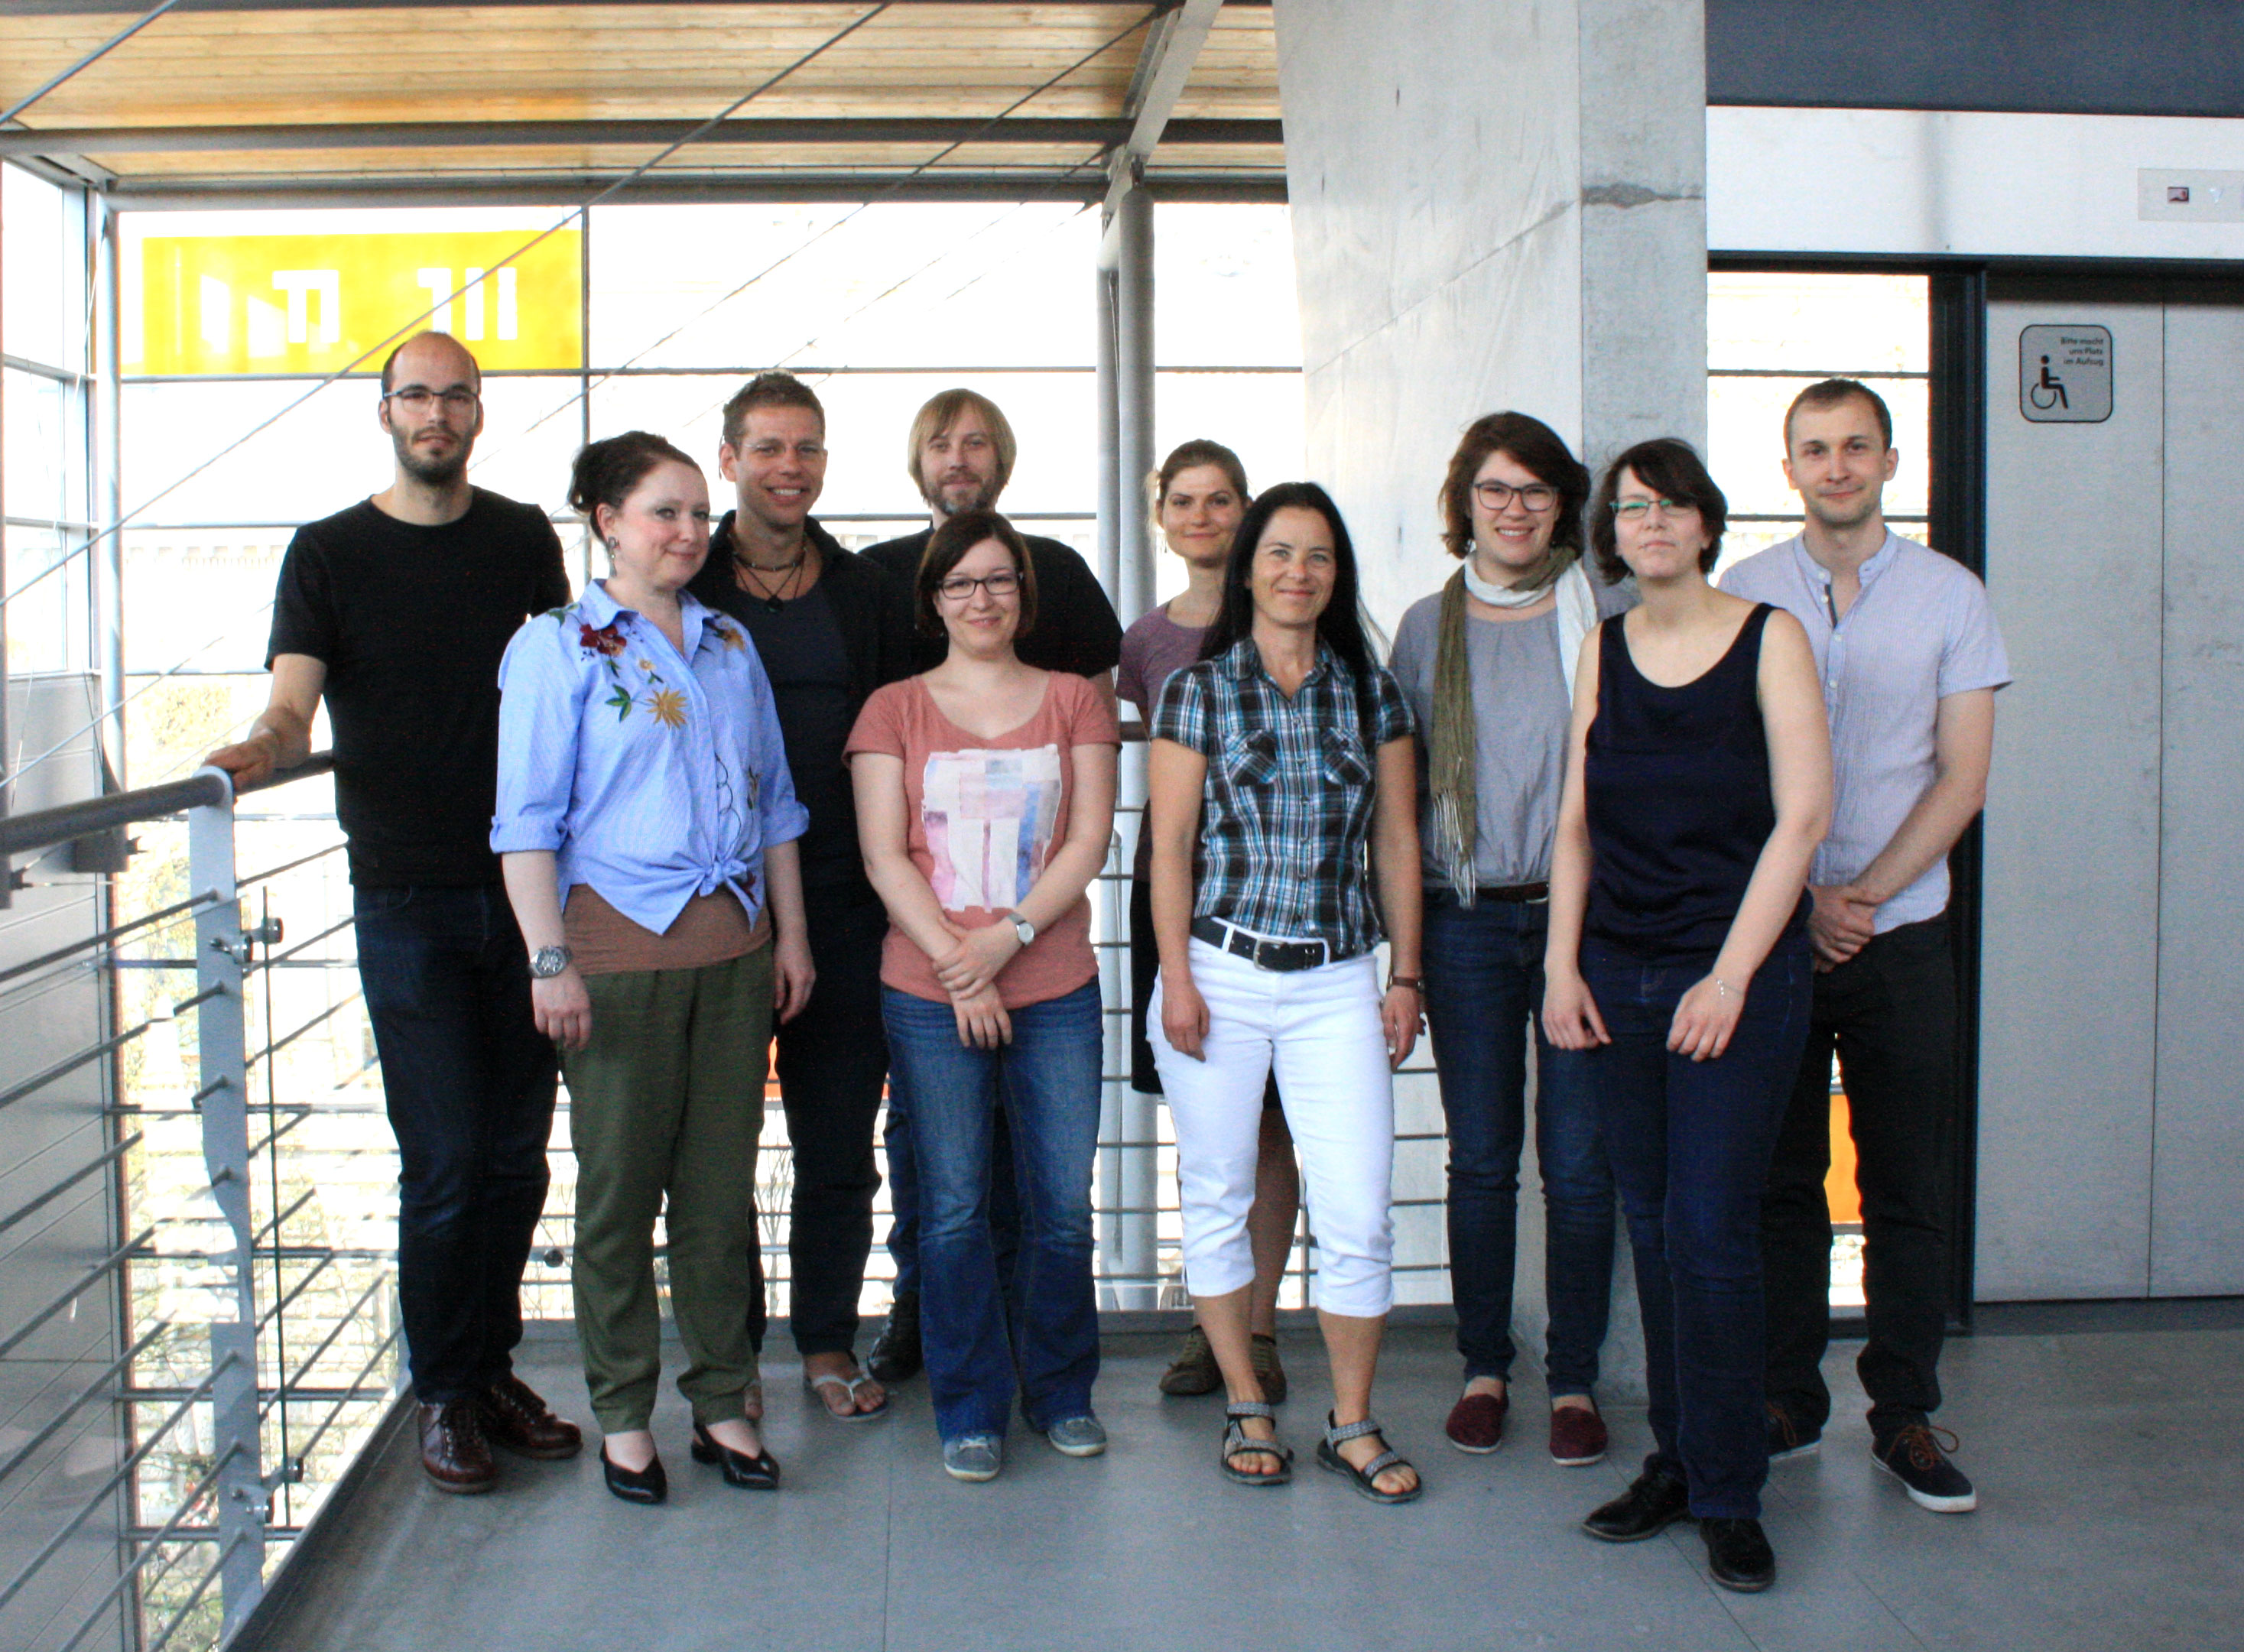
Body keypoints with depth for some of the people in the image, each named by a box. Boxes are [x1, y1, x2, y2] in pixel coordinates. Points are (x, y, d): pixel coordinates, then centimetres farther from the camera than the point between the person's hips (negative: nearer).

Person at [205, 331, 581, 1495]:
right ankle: (446, 1393, 13)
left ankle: (492, 1367, 24)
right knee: (447, 1156, -4)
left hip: (524, 881, 3)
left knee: (517, 1150, 8)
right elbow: (292, 705, -10)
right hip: (406, 897, -3)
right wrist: (257, 752, -29)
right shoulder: (329, 553, 1)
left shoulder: (525, 540, 10)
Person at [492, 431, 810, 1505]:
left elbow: (775, 801, 18)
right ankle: (623, 1415, 18)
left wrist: (790, 932, 12)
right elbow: (528, 820, -6)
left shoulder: (730, 646, 15)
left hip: (733, 947, 4)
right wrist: (549, 960, -13)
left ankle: (723, 1404, 21)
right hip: (620, 943, -4)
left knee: (721, 1185, 9)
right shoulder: (557, 646, -1)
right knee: (619, 1187, 4)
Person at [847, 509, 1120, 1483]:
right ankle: (971, 1411, 15)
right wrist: (957, 968, -10)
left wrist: (1008, 935, -11)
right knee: (953, 1211, 2)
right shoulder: (894, 710, 6)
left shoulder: (1074, 702, 9)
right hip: (930, 994, -1)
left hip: (1057, 991, 1)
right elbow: (884, 858, -1)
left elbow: (1089, 844, 1)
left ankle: (1061, 1392, 22)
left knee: (1064, 1206, 4)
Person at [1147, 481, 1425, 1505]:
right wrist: (1177, 980, -7)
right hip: (1220, 972, -1)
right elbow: (1170, 846, 0)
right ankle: (1245, 1408, 23)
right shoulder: (1197, 690, 1)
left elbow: (1396, 842, 10)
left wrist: (1406, 977, 6)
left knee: (1358, 1217, -2)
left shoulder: (1369, 690, 8)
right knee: (1217, 1199, 7)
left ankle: (1352, 1424, 14)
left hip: (1338, 982, 1)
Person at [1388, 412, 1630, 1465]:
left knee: (1579, 1160, 2)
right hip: (1466, 920, 2)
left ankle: (1574, 1378, 15)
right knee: (1480, 1158, 8)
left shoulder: (1610, 616, 2)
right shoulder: (1427, 627, 8)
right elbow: (1400, 782, 11)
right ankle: (1483, 1367, 21)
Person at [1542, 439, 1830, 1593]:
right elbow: (1576, 823, 12)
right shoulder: (1602, 652, 10)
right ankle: (1676, 1462, 20)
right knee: (1652, 1226, 8)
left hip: (1739, 975, -4)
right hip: (1618, 972, 4)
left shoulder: (1767, 636, -3)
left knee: (1709, 1230, -7)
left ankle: (1728, 1496, 6)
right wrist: (1563, 964, 2)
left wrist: (1730, 977, -12)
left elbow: (1802, 816, -7)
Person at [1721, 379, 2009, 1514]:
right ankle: (1786, 1397, 18)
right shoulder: (1743, 596, 4)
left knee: (1909, 1187, 4)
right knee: (1779, 1177, 6)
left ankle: (1906, 1414, 15)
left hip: (1903, 934, 0)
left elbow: (1963, 779, 0)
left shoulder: (1950, 597, 3)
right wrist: (1803, 899, -9)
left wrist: (1867, 893, -11)